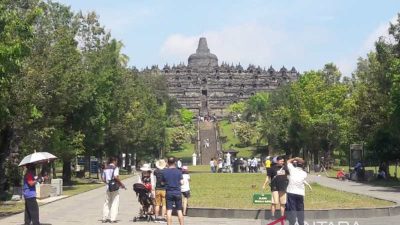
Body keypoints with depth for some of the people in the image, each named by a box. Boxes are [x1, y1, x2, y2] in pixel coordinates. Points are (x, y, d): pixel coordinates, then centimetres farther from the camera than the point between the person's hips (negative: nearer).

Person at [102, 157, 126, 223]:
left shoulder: (105, 168, 12)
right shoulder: (115, 168, -7)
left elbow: (103, 178, 10)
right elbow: (116, 177, -20)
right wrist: (121, 184, -12)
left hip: (108, 187, 6)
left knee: (107, 203, 13)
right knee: (115, 203, -1)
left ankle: (105, 218, 13)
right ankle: (113, 219, -5)